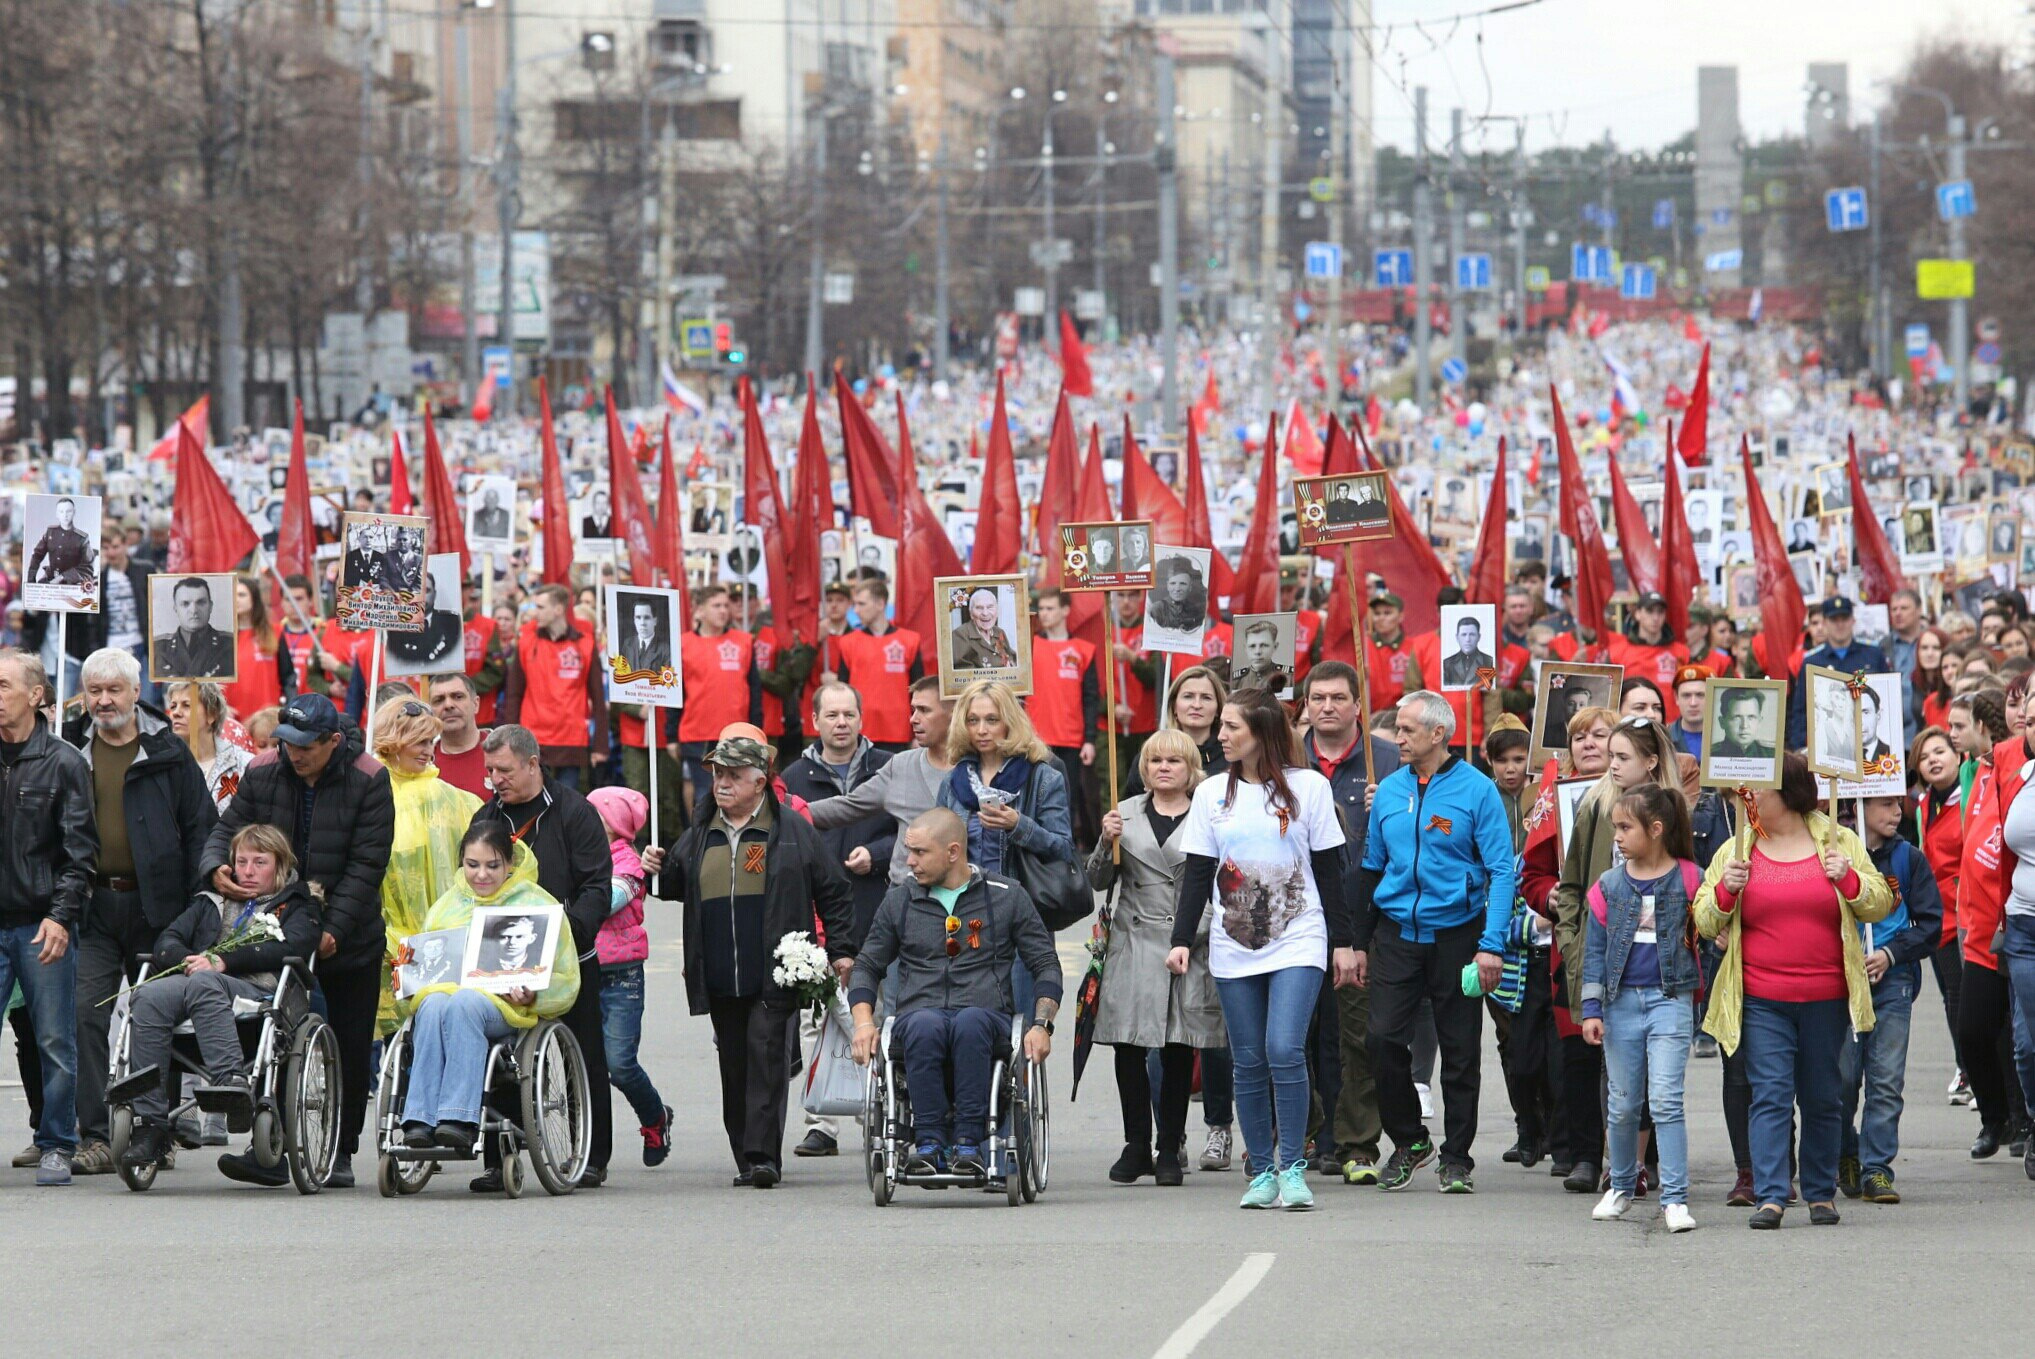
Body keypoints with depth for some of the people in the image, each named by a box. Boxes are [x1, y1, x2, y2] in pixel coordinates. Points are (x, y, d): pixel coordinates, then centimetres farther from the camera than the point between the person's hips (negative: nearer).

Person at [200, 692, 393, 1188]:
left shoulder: (368, 781, -11)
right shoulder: (262, 774, -1)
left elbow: (367, 864, -13)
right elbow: (229, 828, 3)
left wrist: (335, 929, -21)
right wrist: (216, 868, -22)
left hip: (349, 940, -2)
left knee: (350, 1049, 5)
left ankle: (340, 1153, 15)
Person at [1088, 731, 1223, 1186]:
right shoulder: (1126, 815, 11)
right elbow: (1098, 881, 11)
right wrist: (1107, 843, -8)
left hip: (1192, 944, -1)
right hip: (1134, 942, 1)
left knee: (1179, 1051, 1)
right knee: (1128, 1046, -5)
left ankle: (1170, 1149, 8)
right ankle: (1136, 1145, 4)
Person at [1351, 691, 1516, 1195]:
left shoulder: (1476, 790, -6)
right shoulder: (1389, 791, 8)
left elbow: (1501, 871, -8)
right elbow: (1371, 869, 15)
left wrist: (1492, 945, -17)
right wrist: (1361, 943, 12)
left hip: (1455, 933, -3)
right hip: (1396, 934, 3)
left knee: (1459, 1050, 3)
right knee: (1384, 1038, -9)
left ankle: (1456, 1158, 14)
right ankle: (1407, 1140, 9)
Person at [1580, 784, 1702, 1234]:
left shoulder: (1689, 880, -3)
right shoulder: (1609, 885, 5)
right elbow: (1595, 950, 6)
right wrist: (1591, 1009, 1)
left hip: (1670, 998, -3)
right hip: (1621, 1000, 3)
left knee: (1665, 1100, -11)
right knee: (1622, 1104, 11)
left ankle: (1675, 1198, -8)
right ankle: (1621, 1187, 28)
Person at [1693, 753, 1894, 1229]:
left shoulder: (1838, 843, 5)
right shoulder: (1737, 850, 7)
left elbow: (1880, 905, 6)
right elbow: (1706, 923, 7)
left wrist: (1849, 879, -12)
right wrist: (1726, 889, -11)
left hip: (1826, 998, 0)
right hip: (1761, 1001, 0)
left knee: (1823, 1099, 8)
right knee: (1770, 1096, -8)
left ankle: (1821, 1193, 19)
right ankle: (1770, 1197, -10)